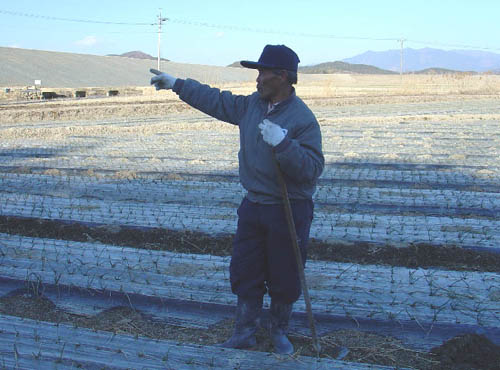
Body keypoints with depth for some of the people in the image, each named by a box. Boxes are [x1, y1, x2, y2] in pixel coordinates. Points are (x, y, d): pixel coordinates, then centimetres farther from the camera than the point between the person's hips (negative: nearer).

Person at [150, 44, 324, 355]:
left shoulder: (303, 119, -18)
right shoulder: (251, 105, 4)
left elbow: (312, 168, -24)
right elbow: (215, 100, 17)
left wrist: (282, 143, -35)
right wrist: (176, 84, 18)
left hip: (289, 212, -6)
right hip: (253, 206, 6)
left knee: (284, 278, 8)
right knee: (244, 273, 12)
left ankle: (280, 332, 31)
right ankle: (245, 333, 26)